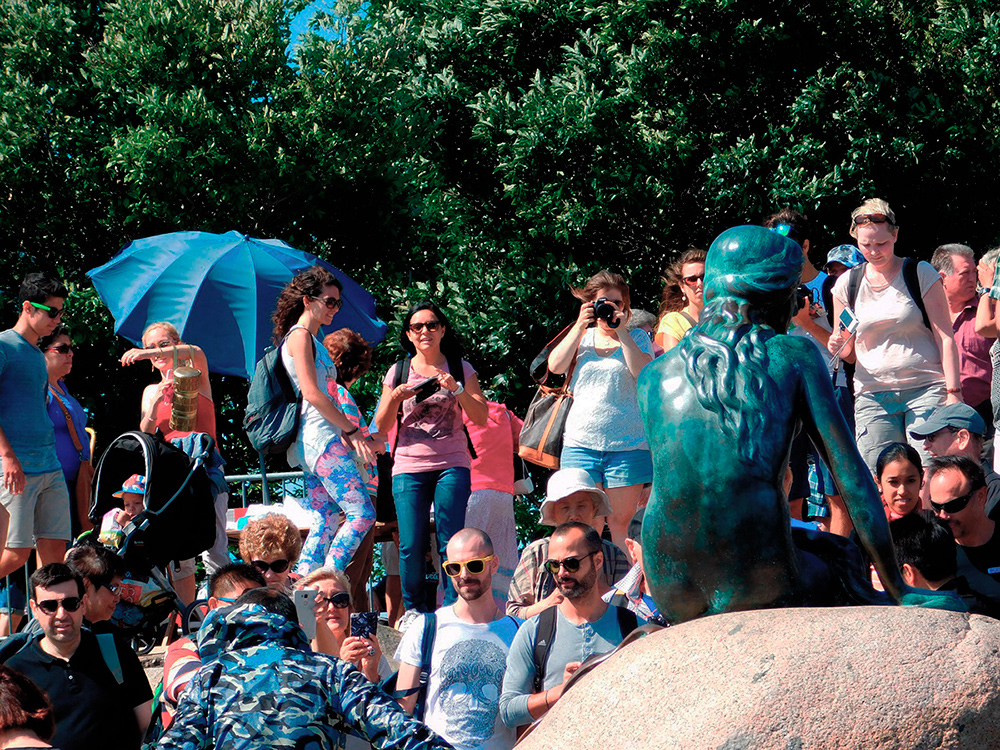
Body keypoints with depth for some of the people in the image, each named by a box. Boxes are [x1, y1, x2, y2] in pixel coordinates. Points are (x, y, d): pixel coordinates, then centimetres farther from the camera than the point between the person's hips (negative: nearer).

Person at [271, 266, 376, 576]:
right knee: (362, 514, -14)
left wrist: (344, 431, 8)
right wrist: (351, 430, -11)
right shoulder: (299, 336, -7)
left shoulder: (310, 338, 22)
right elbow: (312, 394, -15)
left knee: (327, 520, 7)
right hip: (320, 438, -10)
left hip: (314, 443, 10)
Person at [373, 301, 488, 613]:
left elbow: (481, 417, 0)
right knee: (411, 546, -4)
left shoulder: (460, 368, 8)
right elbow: (382, 427, 9)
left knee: (450, 543, -8)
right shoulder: (398, 372, 10)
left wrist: (456, 389, -14)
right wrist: (394, 398, -10)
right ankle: (413, 611, 12)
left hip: (452, 466, -1)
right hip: (409, 467, 1)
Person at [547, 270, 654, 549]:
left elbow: (644, 373, -10)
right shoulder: (581, 336, 13)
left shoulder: (637, 338, 8)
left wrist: (621, 332, -11)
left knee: (620, 522, 0)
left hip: (628, 444, -1)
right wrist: (581, 325, -5)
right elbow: (556, 366, -3)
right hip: (581, 440, 1)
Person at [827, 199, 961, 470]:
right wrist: (838, 346, -5)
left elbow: (945, 337, 2)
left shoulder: (921, 274, 3)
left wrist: (953, 392, -8)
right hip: (872, 395, 2)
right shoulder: (847, 284, 10)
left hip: (925, 389, -2)